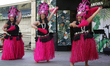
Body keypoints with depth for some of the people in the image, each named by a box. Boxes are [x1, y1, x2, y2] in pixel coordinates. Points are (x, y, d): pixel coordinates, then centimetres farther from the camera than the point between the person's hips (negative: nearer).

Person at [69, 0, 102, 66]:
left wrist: (99, 9, 16)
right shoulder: (75, 22, 2)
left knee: (87, 51, 6)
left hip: (87, 38, 3)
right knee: (76, 51, -6)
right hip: (78, 39, -3)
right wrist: (73, 24, -40)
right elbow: (70, 24, -17)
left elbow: (93, 15, 11)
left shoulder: (86, 21, 7)